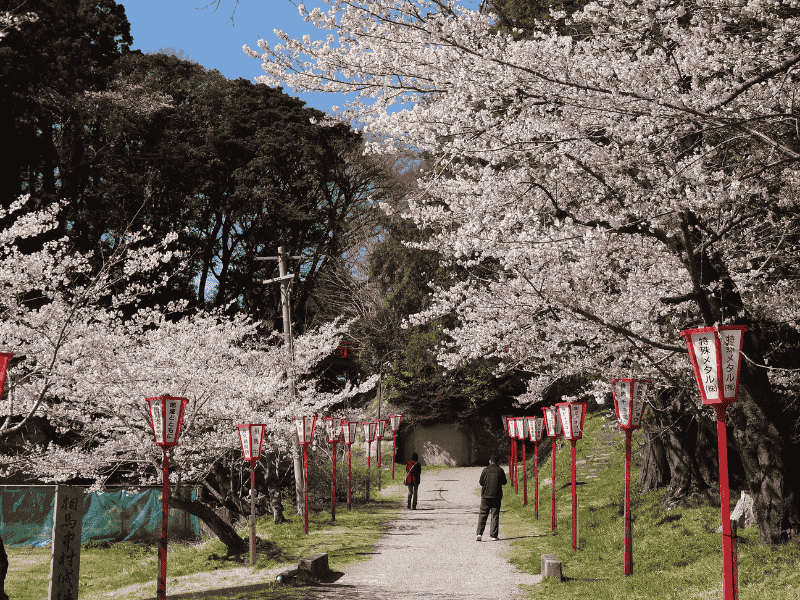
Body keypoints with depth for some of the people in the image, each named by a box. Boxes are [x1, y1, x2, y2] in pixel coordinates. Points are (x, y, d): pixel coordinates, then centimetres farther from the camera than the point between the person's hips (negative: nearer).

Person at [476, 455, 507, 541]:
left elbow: (481, 482, 1)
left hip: (486, 495, 0)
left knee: (482, 514, 6)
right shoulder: (500, 470, -2)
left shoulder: (485, 470, -4)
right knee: (495, 515, 5)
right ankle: (493, 536, 1)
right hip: (496, 496, 0)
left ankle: (479, 533, -6)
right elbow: (504, 482, 7)